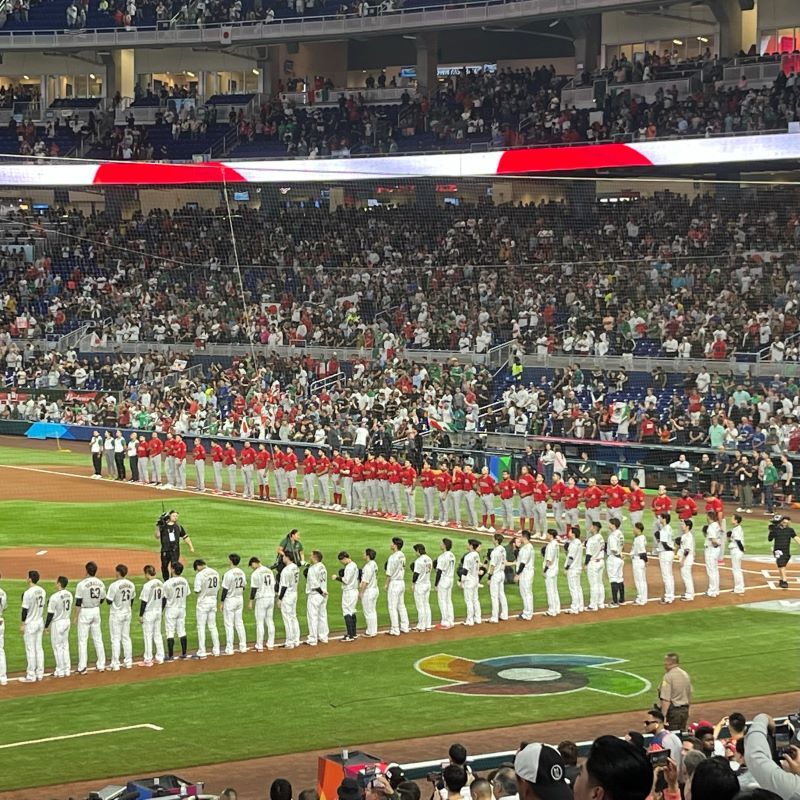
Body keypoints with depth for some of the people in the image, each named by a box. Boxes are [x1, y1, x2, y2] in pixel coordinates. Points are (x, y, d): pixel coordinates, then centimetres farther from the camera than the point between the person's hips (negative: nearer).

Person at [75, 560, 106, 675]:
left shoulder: (82, 584, -16)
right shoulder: (100, 583, 1)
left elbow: (78, 602, -15)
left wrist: (76, 617, -7)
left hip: (85, 612, -5)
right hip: (96, 612, 5)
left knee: (83, 640, -1)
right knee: (98, 639, 13)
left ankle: (82, 667, -2)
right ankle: (101, 665, 16)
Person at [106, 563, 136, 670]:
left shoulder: (114, 585, -19)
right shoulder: (131, 585, 1)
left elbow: (109, 601, -16)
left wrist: (107, 595, 5)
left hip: (116, 614, -6)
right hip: (127, 613, 6)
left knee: (116, 639, -1)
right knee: (126, 637, 15)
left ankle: (115, 664, 0)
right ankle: (128, 662, 18)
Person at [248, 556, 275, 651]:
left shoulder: (255, 573, -11)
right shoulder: (269, 571, 11)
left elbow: (254, 588, -13)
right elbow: (274, 585, 13)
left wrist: (251, 601, -7)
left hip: (261, 598, -7)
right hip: (271, 597, 7)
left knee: (260, 623, -2)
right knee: (270, 621, 13)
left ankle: (259, 646, -1)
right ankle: (270, 644, 16)